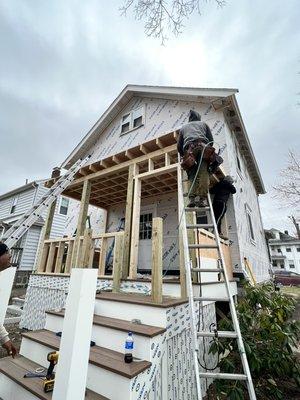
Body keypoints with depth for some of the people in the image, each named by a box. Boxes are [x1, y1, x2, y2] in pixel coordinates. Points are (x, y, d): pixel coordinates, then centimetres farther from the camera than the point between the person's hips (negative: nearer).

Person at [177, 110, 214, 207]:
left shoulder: (184, 127, 35)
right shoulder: (203, 124, 33)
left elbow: (179, 146, 26)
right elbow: (211, 140, 22)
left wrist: (184, 156, 38)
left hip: (189, 148, 1)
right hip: (202, 146, 0)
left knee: (192, 175, -4)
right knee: (203, 173, -12)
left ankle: (192, 198, -22)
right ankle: (201, 198, -26)